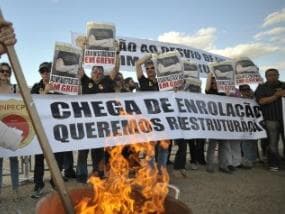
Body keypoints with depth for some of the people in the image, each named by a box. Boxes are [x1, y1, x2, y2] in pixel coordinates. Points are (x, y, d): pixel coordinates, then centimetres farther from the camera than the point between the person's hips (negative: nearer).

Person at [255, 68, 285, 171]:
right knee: (273, 143, -2)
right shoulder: (262, 87, 6)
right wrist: (276, 95, -8)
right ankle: (273, 164, 7)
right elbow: (261, 101, -8)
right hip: (271, 119, -3)